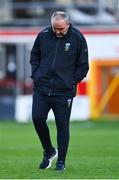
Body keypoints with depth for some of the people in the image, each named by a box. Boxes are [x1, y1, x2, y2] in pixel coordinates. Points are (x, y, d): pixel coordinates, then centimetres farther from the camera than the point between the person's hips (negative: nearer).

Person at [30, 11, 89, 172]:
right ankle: (49, 151, 18)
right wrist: (36, 75, 5)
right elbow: (34, 55, 17)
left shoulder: (78, 38, -3)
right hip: (41, 89, 3)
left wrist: (72, 81, -4)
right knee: (37, 118, -5)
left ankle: (61, 161, 9)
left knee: (62, 124, -1)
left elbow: (83, 65, 3)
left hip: (64, 92, -2)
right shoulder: (43, 35, 2)